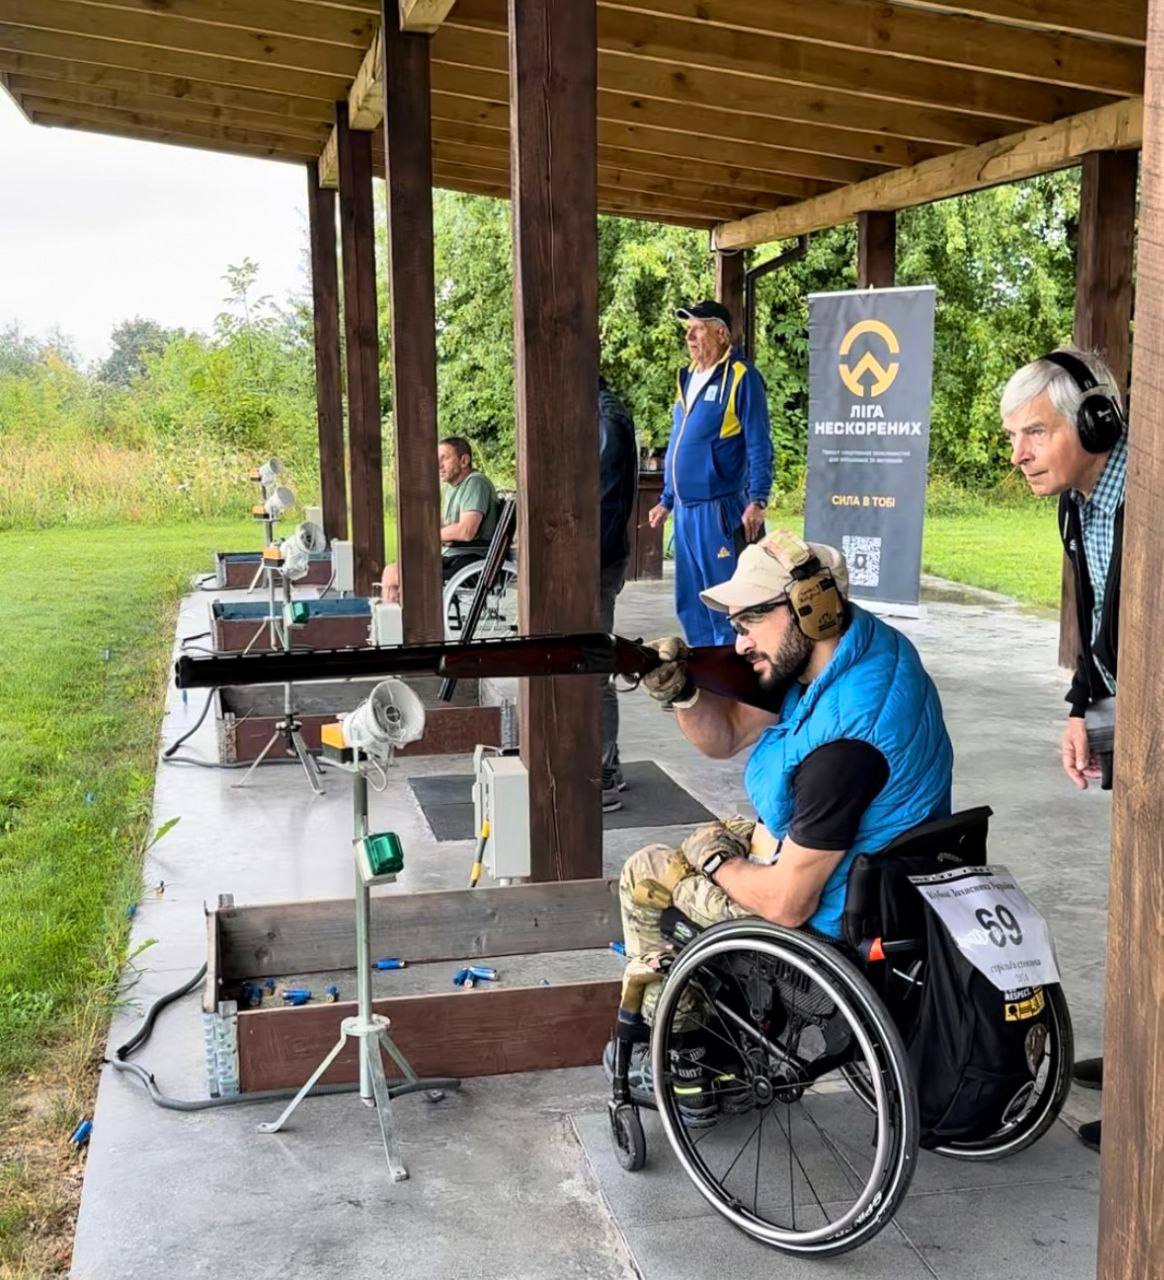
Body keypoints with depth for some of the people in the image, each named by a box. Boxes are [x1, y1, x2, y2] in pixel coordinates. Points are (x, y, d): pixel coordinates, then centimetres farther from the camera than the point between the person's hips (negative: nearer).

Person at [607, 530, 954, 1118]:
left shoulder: (845, 737, -35)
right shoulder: (855, 640, -5)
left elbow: (789, 904, -29)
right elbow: (726, 735, 5)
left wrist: (717, 863, -10)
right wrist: (681, 693, -16)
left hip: (831, 913, -9)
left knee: (644, 875, 8)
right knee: (709, 840, 28)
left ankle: (683, 1064, 24)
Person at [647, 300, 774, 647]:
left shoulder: (741, 377, -7)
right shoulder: (687, 378, 16)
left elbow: (759, 446, -11)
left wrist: (757, 501, -18)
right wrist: (666, 500, 22)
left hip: (719, 511, -8)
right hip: (685, 511, 8)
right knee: (689, 604, 13)